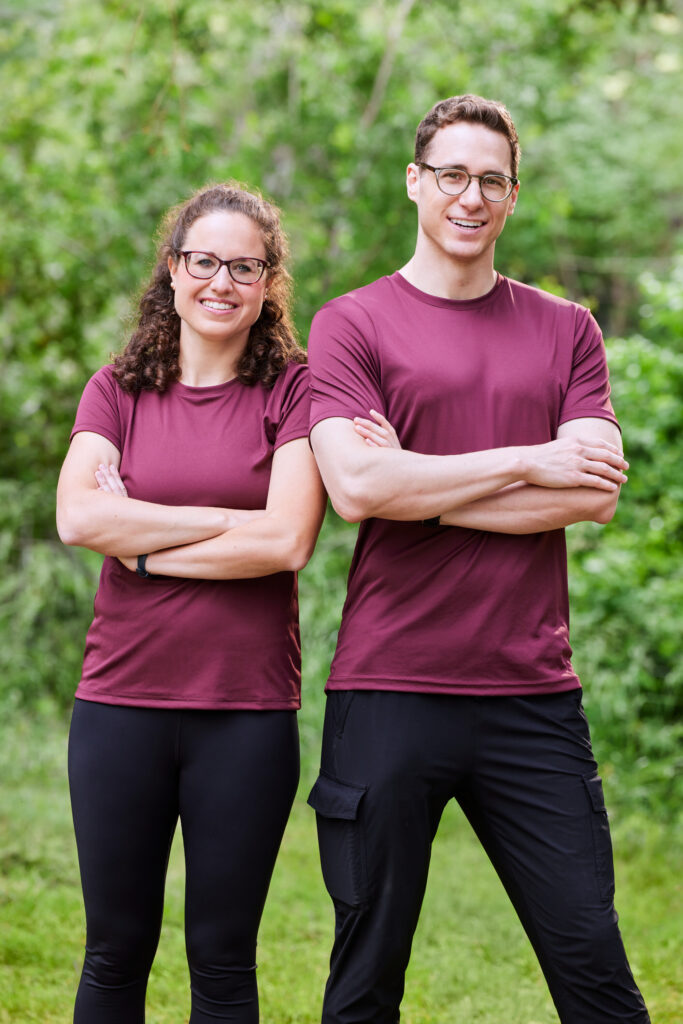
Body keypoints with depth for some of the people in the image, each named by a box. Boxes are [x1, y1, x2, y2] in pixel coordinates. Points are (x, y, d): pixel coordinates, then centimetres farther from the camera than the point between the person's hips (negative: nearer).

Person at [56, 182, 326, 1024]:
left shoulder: (293, 390, 0)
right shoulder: (118, 389, 7)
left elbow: (289, 541, -13)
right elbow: (78, 517, -10)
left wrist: (142, 542, -8)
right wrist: (230, 521, -10)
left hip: (248, 710, -2)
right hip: (122, 701, 2)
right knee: (115, 952, 10)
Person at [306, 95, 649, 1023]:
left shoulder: (566, 331, 12)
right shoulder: (351, 325, 4)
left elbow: (595, 496, -1)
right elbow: (356, 486, -11)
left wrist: (419, 484, -6)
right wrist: (529, 464, -6)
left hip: (532, 693, 2)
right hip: (388, 691, -2)